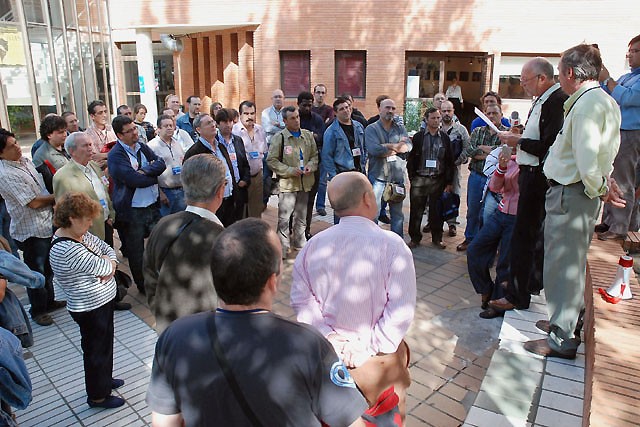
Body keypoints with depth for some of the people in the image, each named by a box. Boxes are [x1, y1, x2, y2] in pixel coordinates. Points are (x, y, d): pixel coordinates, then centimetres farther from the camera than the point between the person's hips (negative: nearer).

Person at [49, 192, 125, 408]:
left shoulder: (80, 234, 0)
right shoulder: (67, 250, -30)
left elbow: (108, 249, 5)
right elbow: (102, 267, -28)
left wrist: (109, 265, -15)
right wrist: (107, 262, -5)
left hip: (102, 301, 9)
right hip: (90, 309, -9)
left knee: (105, 343, 26)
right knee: (96, 350, 10)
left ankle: (105, 380, 48)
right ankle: (98, 396, 30)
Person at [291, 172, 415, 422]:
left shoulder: (314, 244, -8)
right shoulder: (391, 245, -20)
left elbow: (301, 298, -6)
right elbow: (401, 311, -22)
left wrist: (327, 335, -8)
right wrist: (369, 348, -15)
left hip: (329, 353, 4)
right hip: (378, 362, -3)